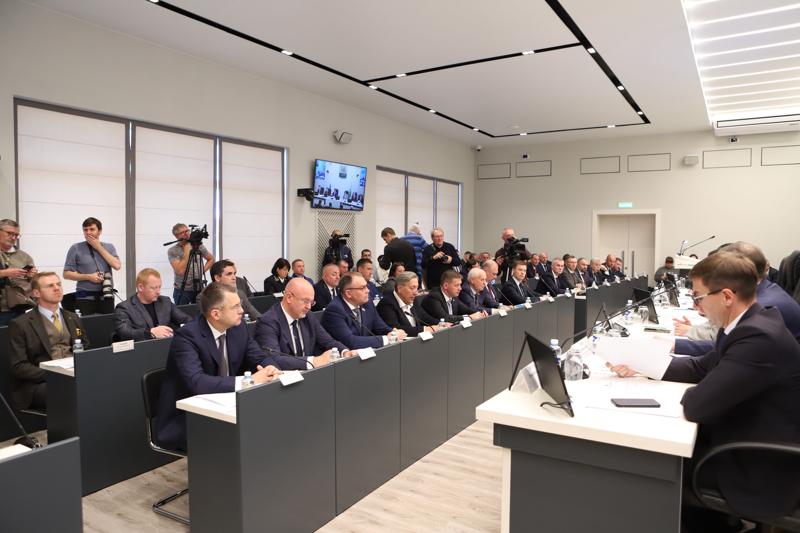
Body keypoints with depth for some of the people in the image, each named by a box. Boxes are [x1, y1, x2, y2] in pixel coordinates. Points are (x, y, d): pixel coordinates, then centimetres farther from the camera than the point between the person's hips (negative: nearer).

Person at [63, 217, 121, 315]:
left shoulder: (109, 247, 11)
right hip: (85, 297, -2)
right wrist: (88, 277, -11)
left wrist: (99, 248, -3)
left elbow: (117, 266, -6)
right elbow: (66, 274, 2)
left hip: (106, 296, 2)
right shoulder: (76, 248, 3)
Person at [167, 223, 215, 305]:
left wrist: (203, 270, 0)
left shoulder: (199, 245, 2)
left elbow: (211, 259, 16)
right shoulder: (172, 251, -8)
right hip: (182, 291, -2)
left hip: (199, 289, 3)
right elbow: (180, 271, -21)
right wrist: (187, 251, -19)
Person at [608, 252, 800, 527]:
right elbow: (702, 367, 12)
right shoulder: (750, 323, 0)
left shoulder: (759, 337, -32)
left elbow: (697, 406, -32)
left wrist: (687, 392, -9)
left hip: (760, 471, -8)